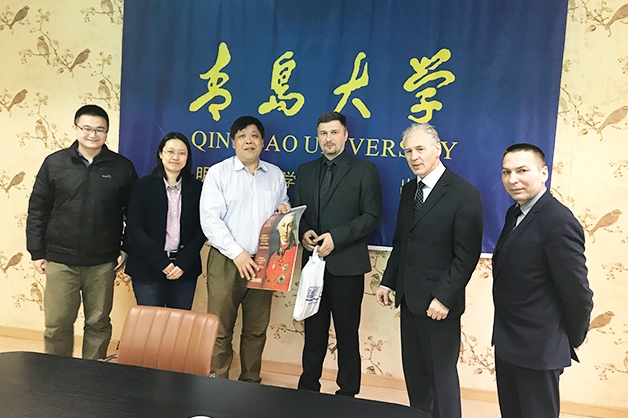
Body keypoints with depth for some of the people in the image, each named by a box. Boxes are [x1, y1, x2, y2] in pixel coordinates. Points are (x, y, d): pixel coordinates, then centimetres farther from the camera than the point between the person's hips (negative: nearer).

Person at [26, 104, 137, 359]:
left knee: (98, 323, 11)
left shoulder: (122, 167, -1)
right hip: (61, 260, 0)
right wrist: (37, 252, 2)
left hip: (103, 263, 0)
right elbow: (37, 210, 4)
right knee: (57, 324, 7)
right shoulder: (55, 163, 0)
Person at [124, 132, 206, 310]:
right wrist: (161, 262, -12)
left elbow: (201, 229, 3)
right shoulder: (144, 185, 0)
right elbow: (134, 229, -5)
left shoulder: (196, 187, 6)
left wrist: (183, 262, -9)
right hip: (148, 267, -1)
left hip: (185, 267, 2)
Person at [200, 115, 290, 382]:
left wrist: (285, 211, -4)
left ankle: (251, 383, 26)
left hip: (264, 262, 3)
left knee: (256, 329, 11)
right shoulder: (218, 173, -1)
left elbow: (284, 213, 20)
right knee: (220, 329, 2)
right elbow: (210, 219, -10)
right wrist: (237, 253, -17)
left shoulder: (276, 175, 11)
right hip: (226, 261, -3)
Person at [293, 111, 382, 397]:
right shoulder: (305, 171, 13)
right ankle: (308, 387, 29)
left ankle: (347, 393, 22)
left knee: (347, 333, 7)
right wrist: (303, 232, -8)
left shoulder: (365, 170, -1)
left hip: (347, 264, -4)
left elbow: (372, 217, -8)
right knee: (314, 330, 14)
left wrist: (336, 237, -18)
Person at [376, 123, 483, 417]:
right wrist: (388, 282, 9)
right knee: (414, 371, 17)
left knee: (442, 373, 8)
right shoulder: (409, 190, 9)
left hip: (437, 302, -7)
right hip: (409, 297, 7)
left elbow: (467, 255, -15)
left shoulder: (465, 194, -13)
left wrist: (444, 297, -19)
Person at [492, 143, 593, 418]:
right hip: (508, 342, 8)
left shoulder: (558, 221, -22)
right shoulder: (515, 213, 6)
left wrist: (573, 339, -5)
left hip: (539, 347, -8)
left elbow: (577, 291, -19)